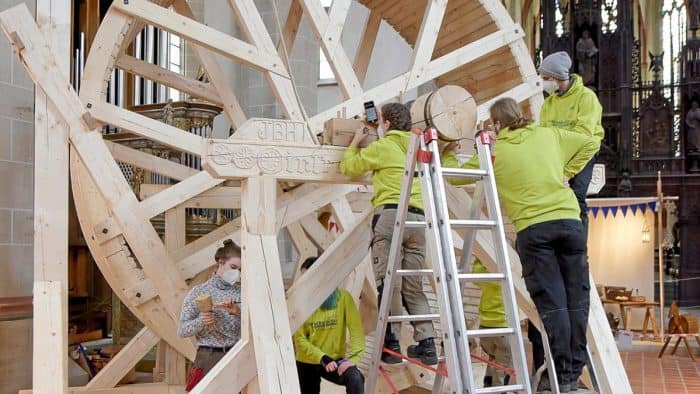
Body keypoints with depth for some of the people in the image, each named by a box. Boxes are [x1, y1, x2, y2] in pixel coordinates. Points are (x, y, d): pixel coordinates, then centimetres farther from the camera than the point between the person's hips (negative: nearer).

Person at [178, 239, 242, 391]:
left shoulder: (241, 293, 6)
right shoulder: (199, 292, 1)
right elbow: (182, 330, 0)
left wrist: (237, 313, -18)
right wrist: (200, 322, -18)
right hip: (208, 357, -2)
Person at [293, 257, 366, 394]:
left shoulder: (343, 297, -12)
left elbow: (356, 330, -14)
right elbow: (299, 339, -10)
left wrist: (353, 358, -28)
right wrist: (322, 357, -24)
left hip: (335, 359, -2)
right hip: (307, 362, 2)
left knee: (355, 378, -29)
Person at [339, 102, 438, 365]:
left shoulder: (382, 146, 4)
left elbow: (348, 166, 11)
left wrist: (356, 141, 28)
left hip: (390, 214, -6)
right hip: (418, 217, 6)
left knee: (388, 283, -4)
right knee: (413, 286, 9)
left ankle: (391, 345, -7)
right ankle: (426, 344, 3)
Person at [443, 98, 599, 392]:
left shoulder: (495, 151, 7)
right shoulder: (549, 135, 16)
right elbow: (591, 143, 26)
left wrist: (448, 153, 35)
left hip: (533, 228, -3)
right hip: (569, 220, 3)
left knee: (551, 302, -1)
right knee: (576, 299, 9)